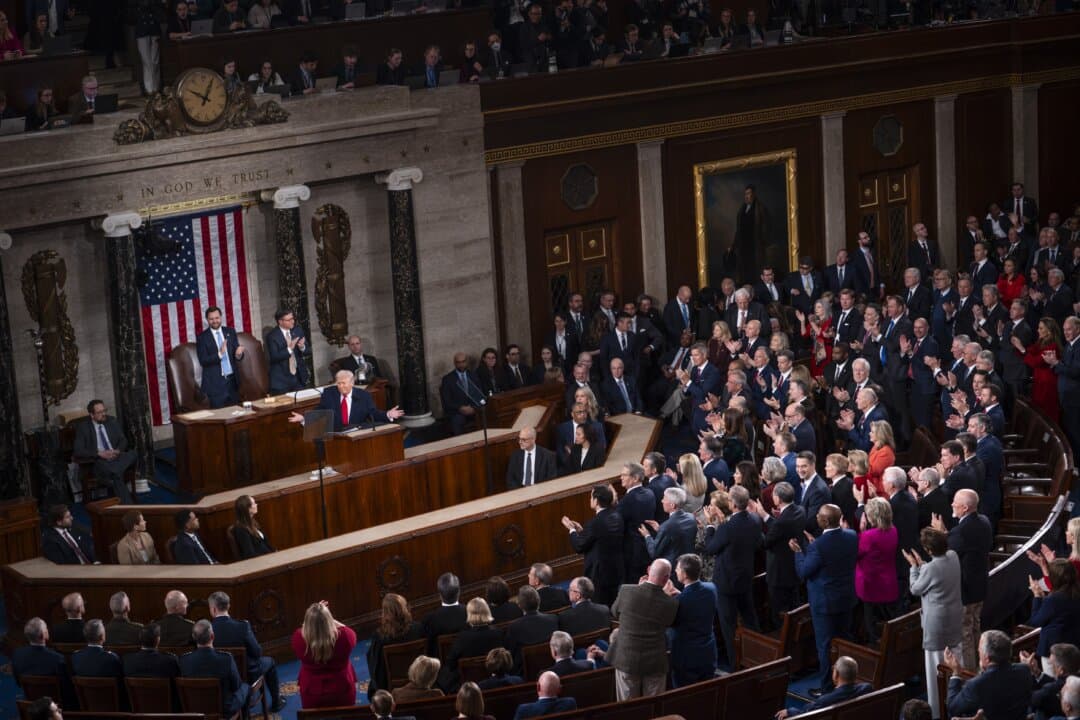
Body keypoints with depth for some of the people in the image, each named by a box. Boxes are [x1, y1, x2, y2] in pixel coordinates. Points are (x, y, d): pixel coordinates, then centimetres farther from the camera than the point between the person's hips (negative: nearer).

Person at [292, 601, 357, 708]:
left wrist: (314, 616, 0)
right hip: (342, 692, 0)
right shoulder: (343, 636, -29)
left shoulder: (299, 639, -26)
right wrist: (330, 620, 1)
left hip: (311, 695, 0)